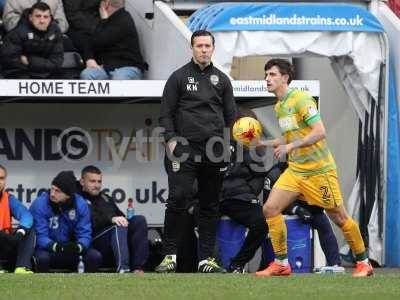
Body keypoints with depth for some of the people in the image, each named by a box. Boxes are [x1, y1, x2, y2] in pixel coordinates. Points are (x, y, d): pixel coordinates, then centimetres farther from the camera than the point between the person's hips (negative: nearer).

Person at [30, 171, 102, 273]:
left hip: (71, 252, 3)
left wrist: (78, 247, -33)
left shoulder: (80, 204, -8)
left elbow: (84, 234, -9)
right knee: (42, 257, -37)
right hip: (47, 249, -3)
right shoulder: (40, 204, -17)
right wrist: (55, 246, -40)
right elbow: (40, 236, -20)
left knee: (95, 256, -20)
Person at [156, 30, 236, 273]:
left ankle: (207, 258, 10)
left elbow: (231, 116, 16)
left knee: (211, 205, 6)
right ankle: (170, 255, -8)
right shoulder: (179, 77, 5)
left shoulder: (222, 79, 14)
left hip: (214, 152, 4)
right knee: (178, 200, -14)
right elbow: (166, 113, 3)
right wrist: (171, 139, -9)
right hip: (185, 148, -4)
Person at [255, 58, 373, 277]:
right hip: (295, 170, 8)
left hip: (319, 170, -8)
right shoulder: (278, 107, 12)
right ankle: (281, 263, 0)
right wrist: (267, 143, 14)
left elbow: (320, 132, -23)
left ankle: (363, 263, 15)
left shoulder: (301, 99, -14)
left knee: (338, 217, -1)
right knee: (270, 209, -7)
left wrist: (290, 146, -27)